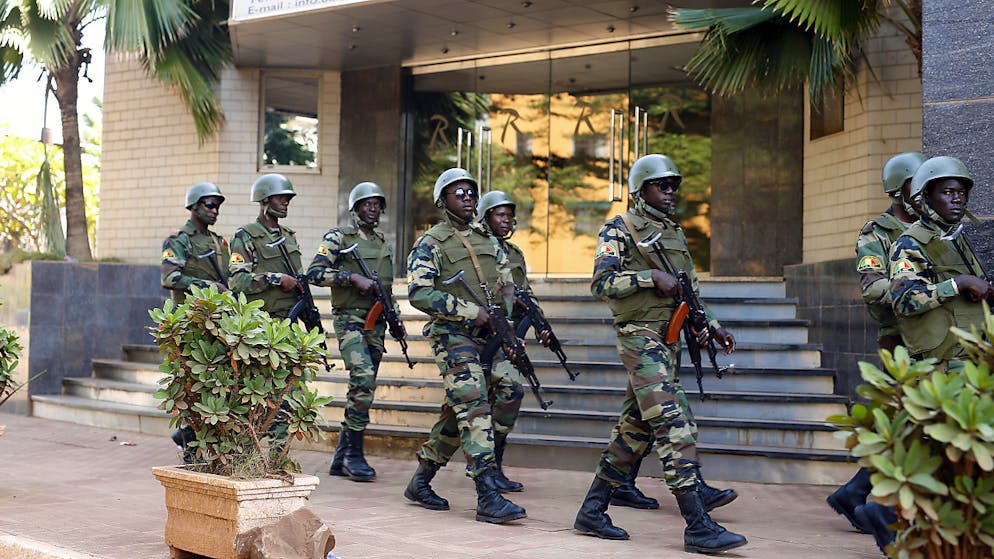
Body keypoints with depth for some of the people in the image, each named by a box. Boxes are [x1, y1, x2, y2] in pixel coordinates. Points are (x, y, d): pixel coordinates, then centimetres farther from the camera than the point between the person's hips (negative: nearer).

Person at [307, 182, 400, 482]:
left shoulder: (385, 244, 18)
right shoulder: (338, 237, -2)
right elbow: (314, 272, -13)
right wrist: (354, 278, -20)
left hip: (376, 323, 7)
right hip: (350, 319, -7)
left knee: (362, 389, 6)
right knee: (363, 378, -22)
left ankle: (341, 458, 15)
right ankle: (354, 454, -12)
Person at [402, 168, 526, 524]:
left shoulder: (488, 240, 16)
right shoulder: (430, 244, -4)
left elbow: (507, 285, 22)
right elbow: (419, 294, -14)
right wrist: (471, 311, -18)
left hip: (488, 336, 7)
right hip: (453, 336, -7)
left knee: (457, 415, 11)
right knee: (475, 409, -16)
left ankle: (420, 482, 25)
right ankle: (488, 497, -18)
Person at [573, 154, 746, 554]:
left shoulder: (675, 232, 19)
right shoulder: (619, 230, -5)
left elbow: (689, 289, 24)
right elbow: (601, 284, -14)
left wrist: (711, 326, 12)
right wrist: (651, 276, -20)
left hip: (668, 341, 9)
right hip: (641, 338, -8)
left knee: (634, 431, 11)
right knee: (675, 426, -14)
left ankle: (592, 511, 19)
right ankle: (698, 527, -14)